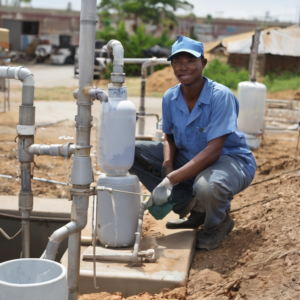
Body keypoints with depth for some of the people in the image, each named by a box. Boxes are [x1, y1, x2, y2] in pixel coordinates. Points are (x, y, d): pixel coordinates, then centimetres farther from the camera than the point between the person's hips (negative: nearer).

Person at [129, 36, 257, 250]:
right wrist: (167, 166, -15)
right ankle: (193, 209, 0)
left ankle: (218, 223, -1)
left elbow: (213, 151, -29)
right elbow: (169, 138, 9)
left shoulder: (220, 96, -23)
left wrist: (170, 181, -33)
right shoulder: (170, 98, -5)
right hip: (189, 159, 7)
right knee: (133, 151, -6)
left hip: (231, 159, -7)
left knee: (206, 186, -43)